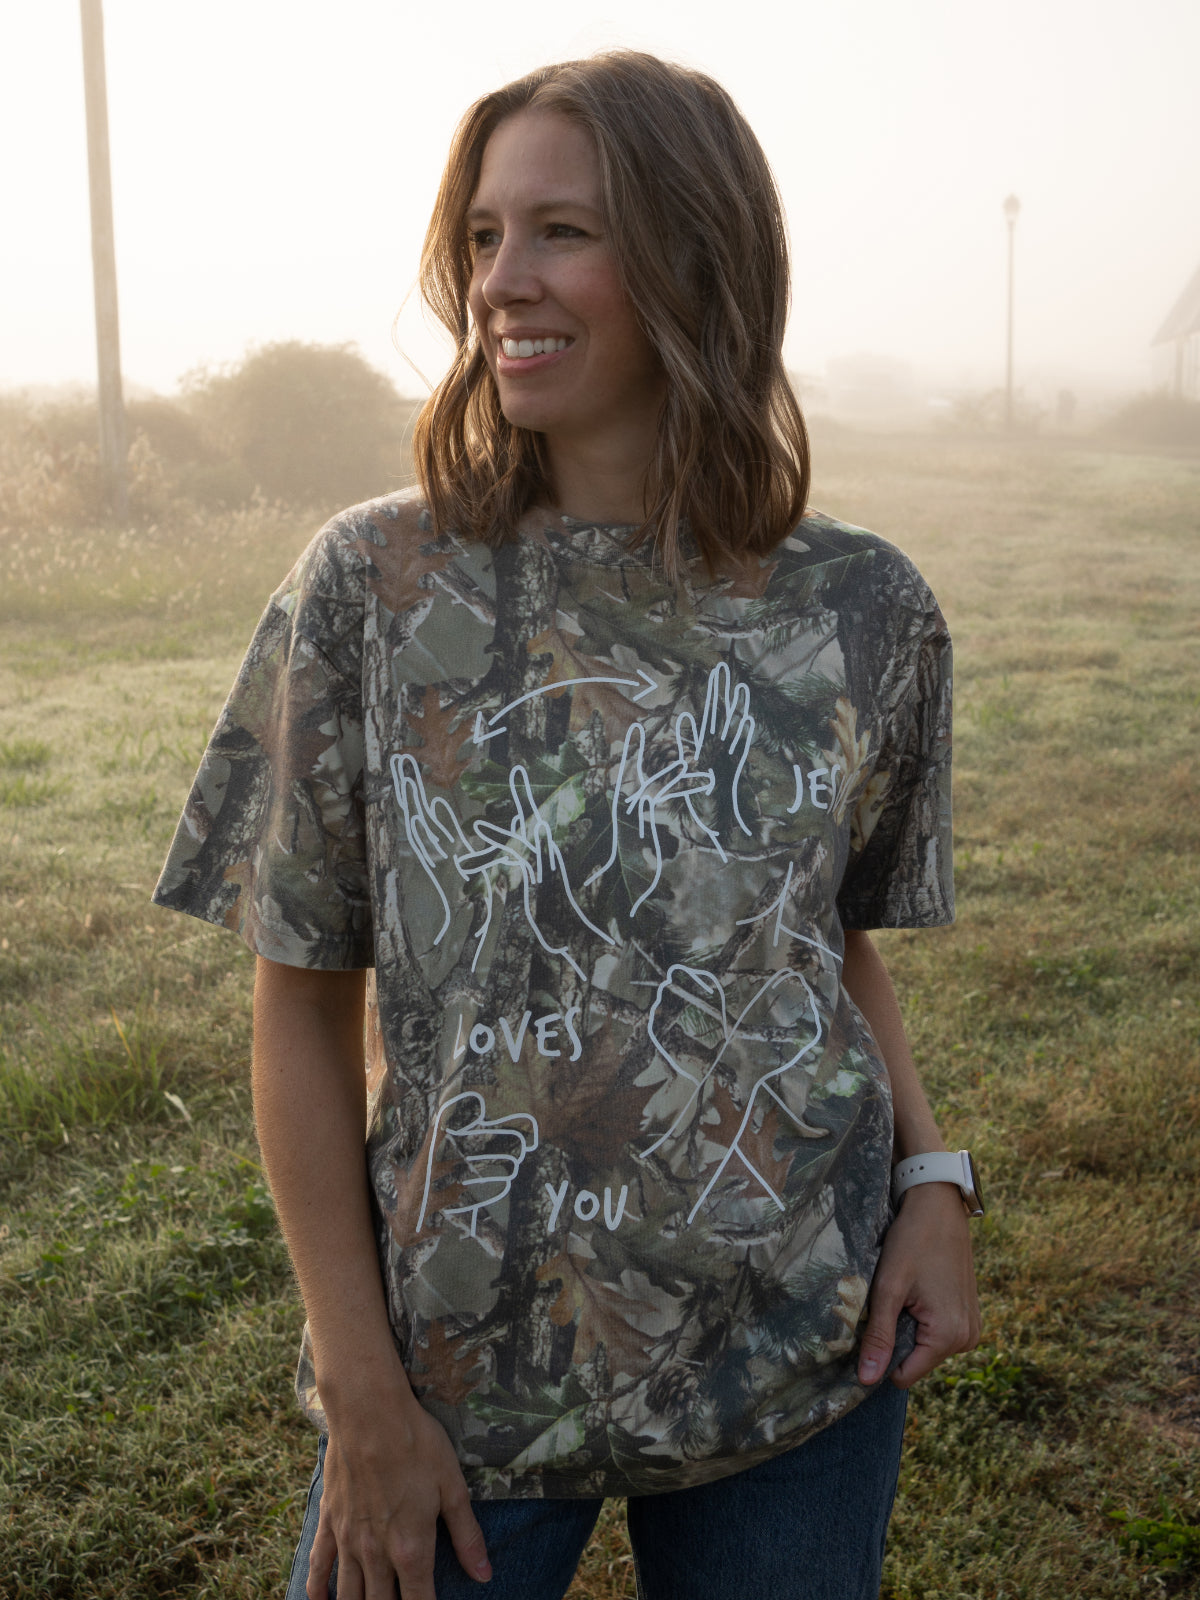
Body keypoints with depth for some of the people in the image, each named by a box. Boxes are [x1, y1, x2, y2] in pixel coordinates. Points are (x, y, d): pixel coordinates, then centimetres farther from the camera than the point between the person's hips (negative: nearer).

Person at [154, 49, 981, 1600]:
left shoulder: (862, 610, -4)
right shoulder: (370, 588, -9)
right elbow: (304, 1004, -5)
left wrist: (931, 1180, -5)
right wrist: (359, 1385, -7)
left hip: (801, 1358, 2)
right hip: (455, 1368, -1)